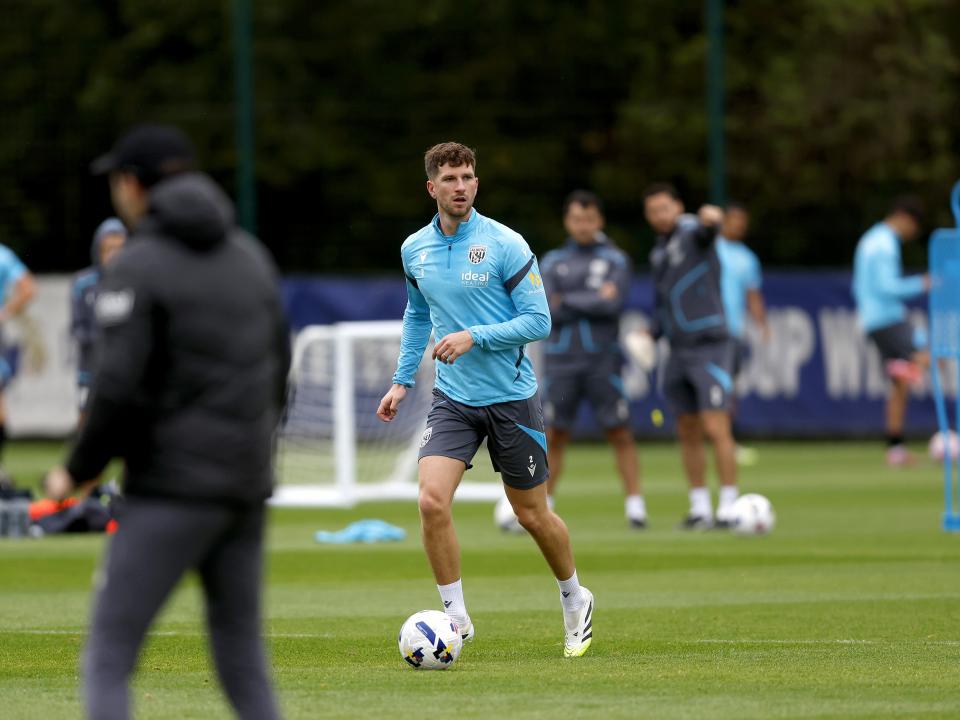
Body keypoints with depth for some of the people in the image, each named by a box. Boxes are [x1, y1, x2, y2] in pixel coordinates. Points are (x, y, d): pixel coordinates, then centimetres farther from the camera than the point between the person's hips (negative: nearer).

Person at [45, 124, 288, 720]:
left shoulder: (137, 268, -8)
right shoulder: (251, 256, 13)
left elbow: (119, 388, -16)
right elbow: (278, 370, 17)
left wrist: (79, 471, -3)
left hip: (173, 487, -7)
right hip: (248, 483, 7)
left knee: (109, 658, -6)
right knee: (243, 658, 14)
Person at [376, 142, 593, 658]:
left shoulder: (505, 245, -12)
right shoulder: (414, 250, 3)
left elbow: (538, 321, -12)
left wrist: (474, 337, -23)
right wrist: (402, 380, 15)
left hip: (511, 398, -3)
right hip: (453, 400, 3)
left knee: (532, 515, 8)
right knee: (432, 501, -18)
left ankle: (575, 600, 34)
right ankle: (455, 616, -5)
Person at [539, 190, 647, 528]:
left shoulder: (615, 260, 5)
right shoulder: (552, 262, 9)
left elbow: (614, 304, -11)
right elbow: (547, 310, -4)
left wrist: (567, 301, -5)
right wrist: (593, 301, -9)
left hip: (603, 360, -1)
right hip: (561, 360, 1)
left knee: (620, 434, -4)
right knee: (554, 437, 0)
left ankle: (635, 505, -1)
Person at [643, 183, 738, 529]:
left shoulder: (692, 232, -6)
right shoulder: (658, 253, 16)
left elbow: (705, 230, -32)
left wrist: (711, 219, -56)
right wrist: (650, 334, 7)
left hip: (709, 346, -7)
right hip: (679, 351, 7)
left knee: (716, 429, -12)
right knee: (688, 434, 8)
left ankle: (728, 509, -9)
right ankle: (700, 508, 14)